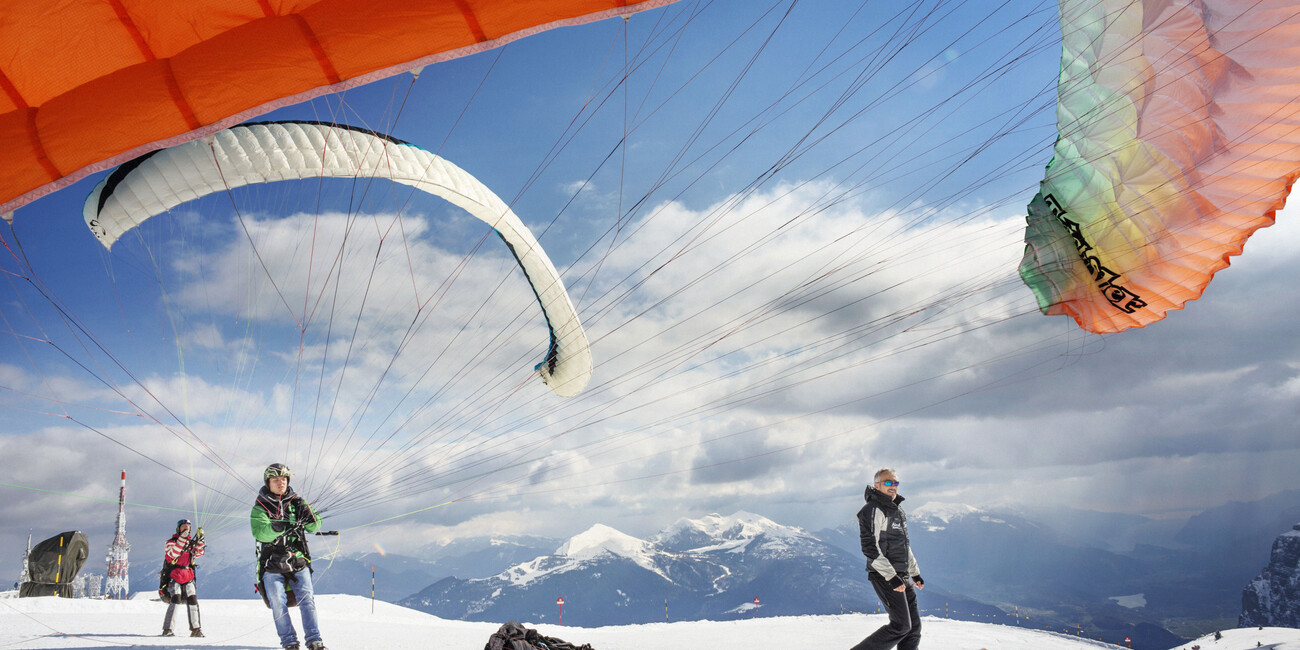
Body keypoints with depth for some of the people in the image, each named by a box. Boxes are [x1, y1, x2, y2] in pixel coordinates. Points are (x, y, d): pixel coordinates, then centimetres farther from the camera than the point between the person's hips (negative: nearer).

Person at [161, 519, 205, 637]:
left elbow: (199, 553, 1)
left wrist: (200, 538, -10)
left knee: (192, 601, -4)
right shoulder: (171, 542, 3)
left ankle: (195, 629, -1)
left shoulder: (191, 542, 16)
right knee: (175, 600, -19)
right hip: (174, 578, -4)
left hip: (188, 578, 4)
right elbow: (172, 555, -16)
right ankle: (167, 629, -17)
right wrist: (182, 539, -21)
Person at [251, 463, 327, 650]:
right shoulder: (260, 507, 2)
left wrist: (309, 518, -19)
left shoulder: (296, 502, 10)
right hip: (272, 564, -1)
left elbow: (314, 527, 4)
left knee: (306, 599, -9)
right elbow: (259, 533, -15)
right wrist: (275, 528, -35)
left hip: (298, 560, 1)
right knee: (278, 602, -8)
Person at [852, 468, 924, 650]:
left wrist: (915, 573, 24)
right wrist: (892, 577, -24)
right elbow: (870, 548, -20)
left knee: (914, 626, 6)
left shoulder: (897, 509, 17)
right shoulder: (872, 510, -13)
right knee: (901, 625, -13)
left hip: (902, 577, 9)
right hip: (884, 576, -9)